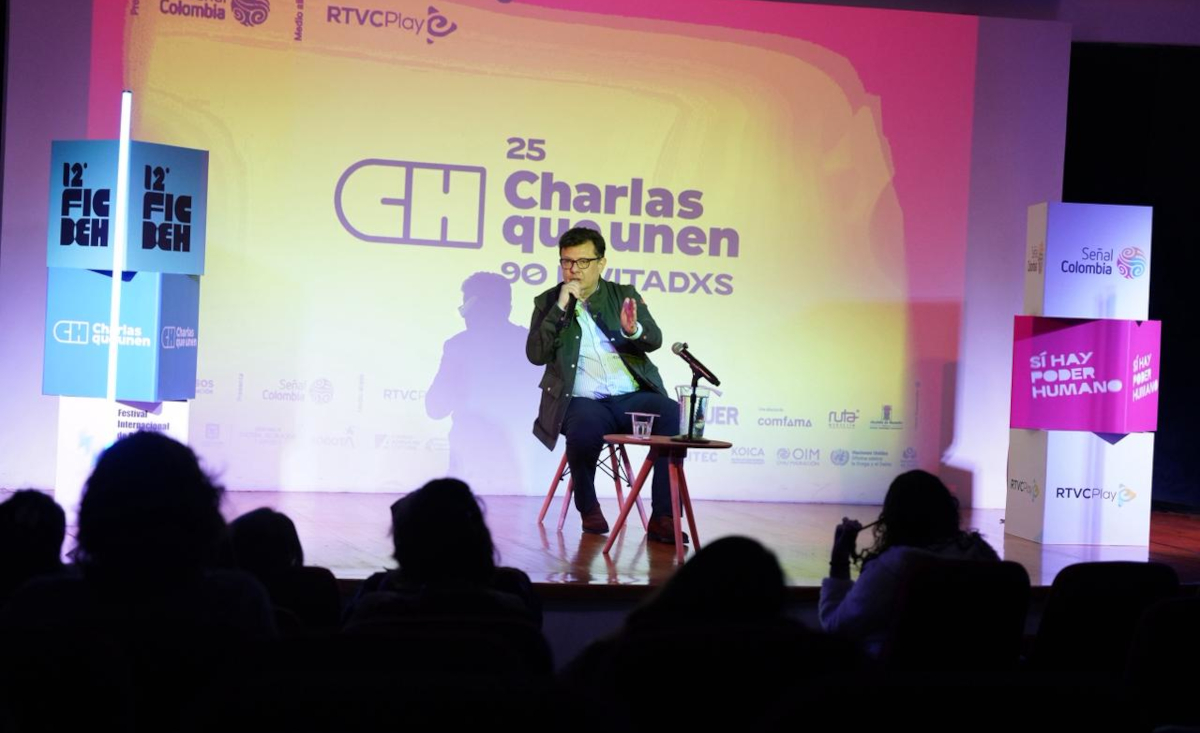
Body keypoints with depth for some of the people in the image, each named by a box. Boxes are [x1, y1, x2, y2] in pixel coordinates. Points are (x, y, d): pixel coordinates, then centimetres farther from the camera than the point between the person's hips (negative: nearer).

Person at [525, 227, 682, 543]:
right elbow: (536, 354, -1)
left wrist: (634, 330, -22)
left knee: (674, 416, -28)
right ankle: (589, 509, -7)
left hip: (633, 397, 2)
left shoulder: (624, 295, 16)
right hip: (584, 401, -2)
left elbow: (655, 340, 1)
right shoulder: (548, 302, 13)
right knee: (586, 428, -36)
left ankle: (662, 518, -23)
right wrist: (561, 308, -8)